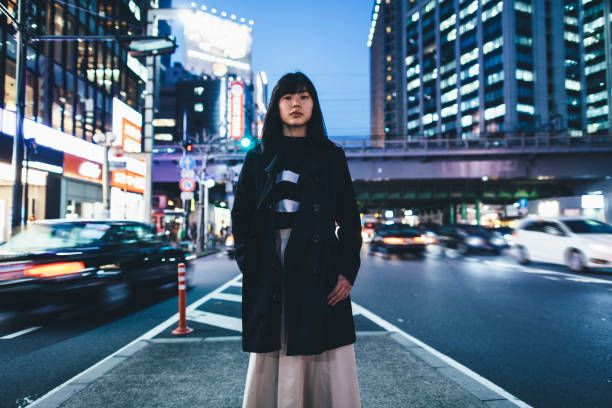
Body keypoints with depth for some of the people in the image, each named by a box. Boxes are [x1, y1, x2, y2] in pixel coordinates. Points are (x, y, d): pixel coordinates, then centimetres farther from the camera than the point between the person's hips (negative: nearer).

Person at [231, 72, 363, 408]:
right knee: (272, 358, 6)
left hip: (320, 270, 0)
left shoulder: (332, 156, 10)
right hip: (270, 274, 1)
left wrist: (348, 270, -4)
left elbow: (350, 218, 6)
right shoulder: (259, 157, 11)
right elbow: (240, 215, 9)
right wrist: (248, 264, -2)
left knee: (327, 359, 2)